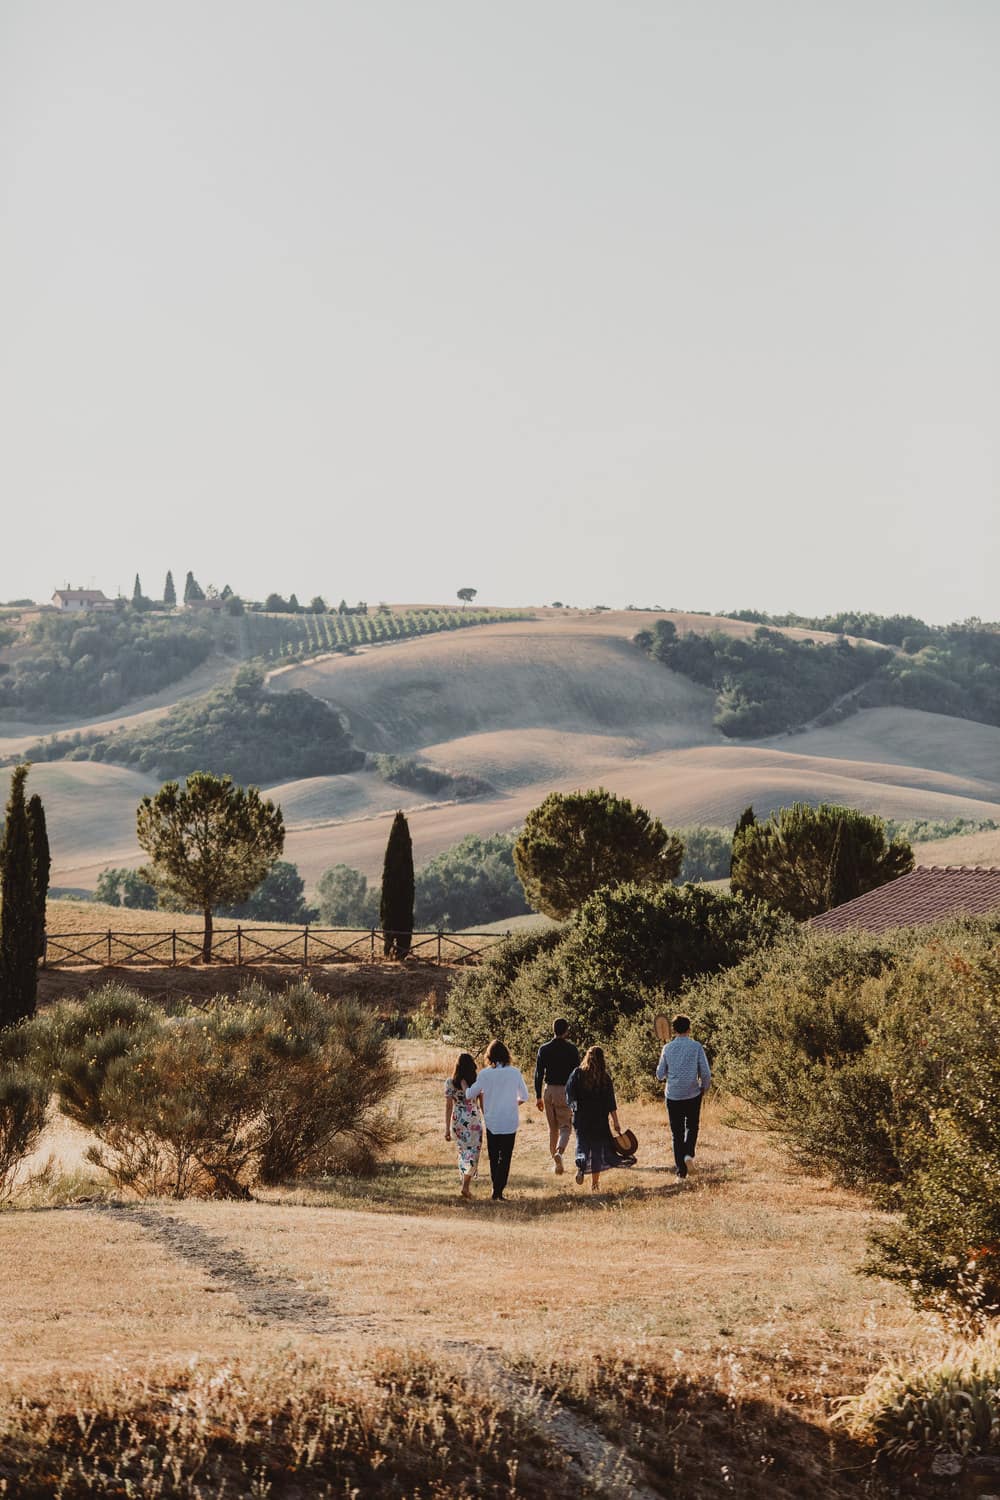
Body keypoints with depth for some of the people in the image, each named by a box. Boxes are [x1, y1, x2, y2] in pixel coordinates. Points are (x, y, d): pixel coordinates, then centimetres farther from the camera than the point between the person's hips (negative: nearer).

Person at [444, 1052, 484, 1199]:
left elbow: (448, 1107, -2)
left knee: (463, 1153, 17)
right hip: (474, 1120, -2)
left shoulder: (450, 1083, -3)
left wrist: (447, 1128, 2)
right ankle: (466, 1186, -11)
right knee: (473, 1153, 3)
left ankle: (466, 1186, 21)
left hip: (457, 1120, 2)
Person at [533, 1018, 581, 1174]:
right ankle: (559, 1152, -25)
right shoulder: (571, 1049, -6)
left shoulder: (544, 1049, 2)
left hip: (549, 1091, 3)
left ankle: (554, 1161, 17)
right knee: (565, 1126, 1)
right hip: (566, 1091, -3)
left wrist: (538, 1097, 8)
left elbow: (538, 1074, 3)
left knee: (553, 1128, 14)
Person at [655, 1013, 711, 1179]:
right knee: (692, 1127, 22)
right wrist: (705, 1088, 10)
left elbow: (660, 1074, 3)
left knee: (677, 1133, 7)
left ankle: (681, 1172, 4)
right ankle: (689, 1153, -3)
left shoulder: (668, 1048, -1)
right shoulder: (696, 1047, -6)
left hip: (673, 1096, 1)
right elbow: (706, 1072, -7)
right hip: (693, 1095, -1)